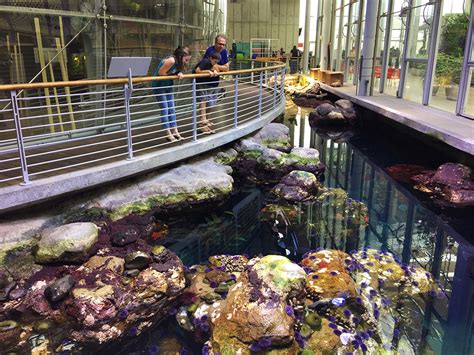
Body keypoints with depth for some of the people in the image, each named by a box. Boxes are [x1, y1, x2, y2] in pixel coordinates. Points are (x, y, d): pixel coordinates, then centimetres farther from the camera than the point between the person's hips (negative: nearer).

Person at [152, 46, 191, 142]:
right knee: (165, 109, -4)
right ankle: (168, 134, 2)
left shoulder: (179, 61, -6)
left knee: (172, 109, 8)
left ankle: (175, 131, 14)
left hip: (168, 85, 8)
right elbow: (161, 73, -26)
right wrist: (174, 75, -14)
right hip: (159, 86, -8)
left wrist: (179, 73, -18)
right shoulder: (171, 60, -30)